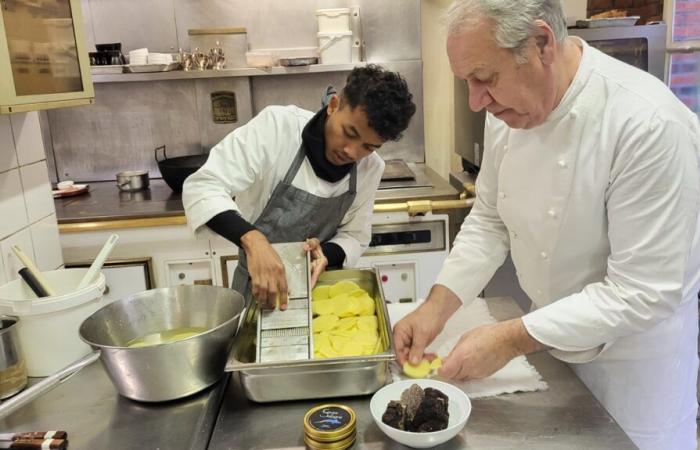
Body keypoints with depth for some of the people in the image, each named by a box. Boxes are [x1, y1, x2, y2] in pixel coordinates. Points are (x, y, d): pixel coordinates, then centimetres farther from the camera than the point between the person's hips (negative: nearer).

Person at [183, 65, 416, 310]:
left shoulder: (371, 168, -8)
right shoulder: (277, 126, -20)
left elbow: (354, 236, 2)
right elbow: (202, 188, -24)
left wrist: (326, 254, -20)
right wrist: (252, 239, -41)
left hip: (319, 287, 3)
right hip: (259, 288, -3)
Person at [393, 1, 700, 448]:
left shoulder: (649, 126, -31)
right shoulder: (512, 108, -9)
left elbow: (642, 293, -28)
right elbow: (489, 221, 0)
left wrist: (513, 339, -28)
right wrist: (437, 306, -11)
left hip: (632, 353, -5)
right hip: (552, 334, 6)